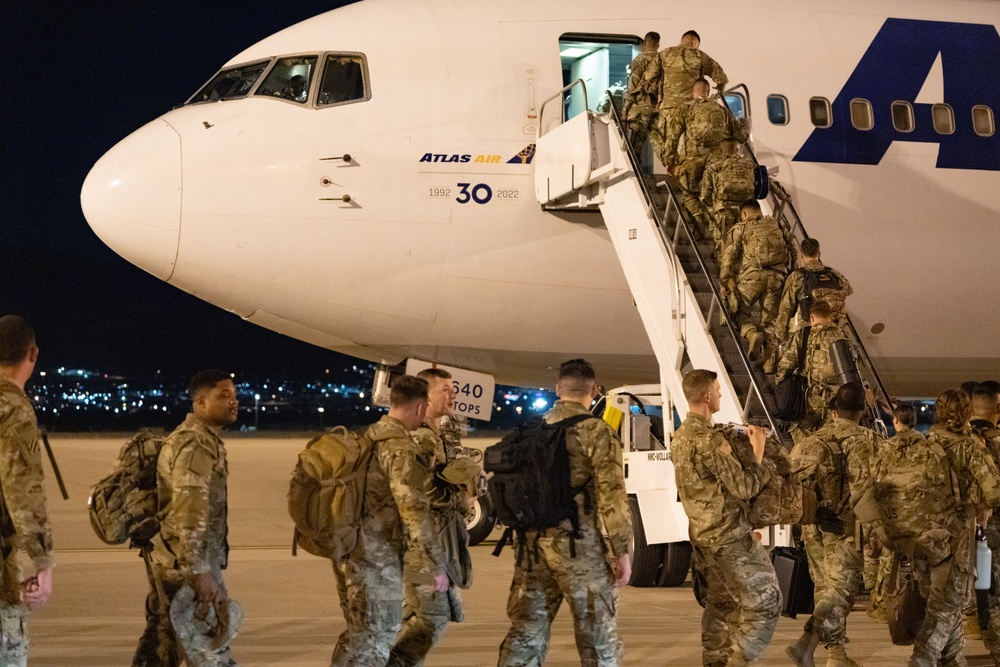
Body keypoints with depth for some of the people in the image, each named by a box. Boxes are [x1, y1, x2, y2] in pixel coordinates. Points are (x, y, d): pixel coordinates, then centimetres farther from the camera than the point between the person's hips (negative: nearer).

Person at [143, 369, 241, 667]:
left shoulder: (206, 440, 17)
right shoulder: (194, 445, -17)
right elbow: (189, 514, -24)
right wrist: (200, 571, -28)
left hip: (174, 558, 10)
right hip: (185, 561, -10)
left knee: (163, 640, 14)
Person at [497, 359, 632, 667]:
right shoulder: (595, 431, -8)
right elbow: (611, 494, -13)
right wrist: (622, 550, -8)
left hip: (533, 543, 5)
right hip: (578, 544, -5)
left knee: (525, 631, 8)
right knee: (597, 633, 5)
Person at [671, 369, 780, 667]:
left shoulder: (680, 437, 10)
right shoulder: (710, 440, -21)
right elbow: (743, 487, -18)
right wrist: (758, 452, -6)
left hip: (702, 535, 9)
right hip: (730, 536, -9)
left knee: (720, 603, 18)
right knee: (765, 599, -2)